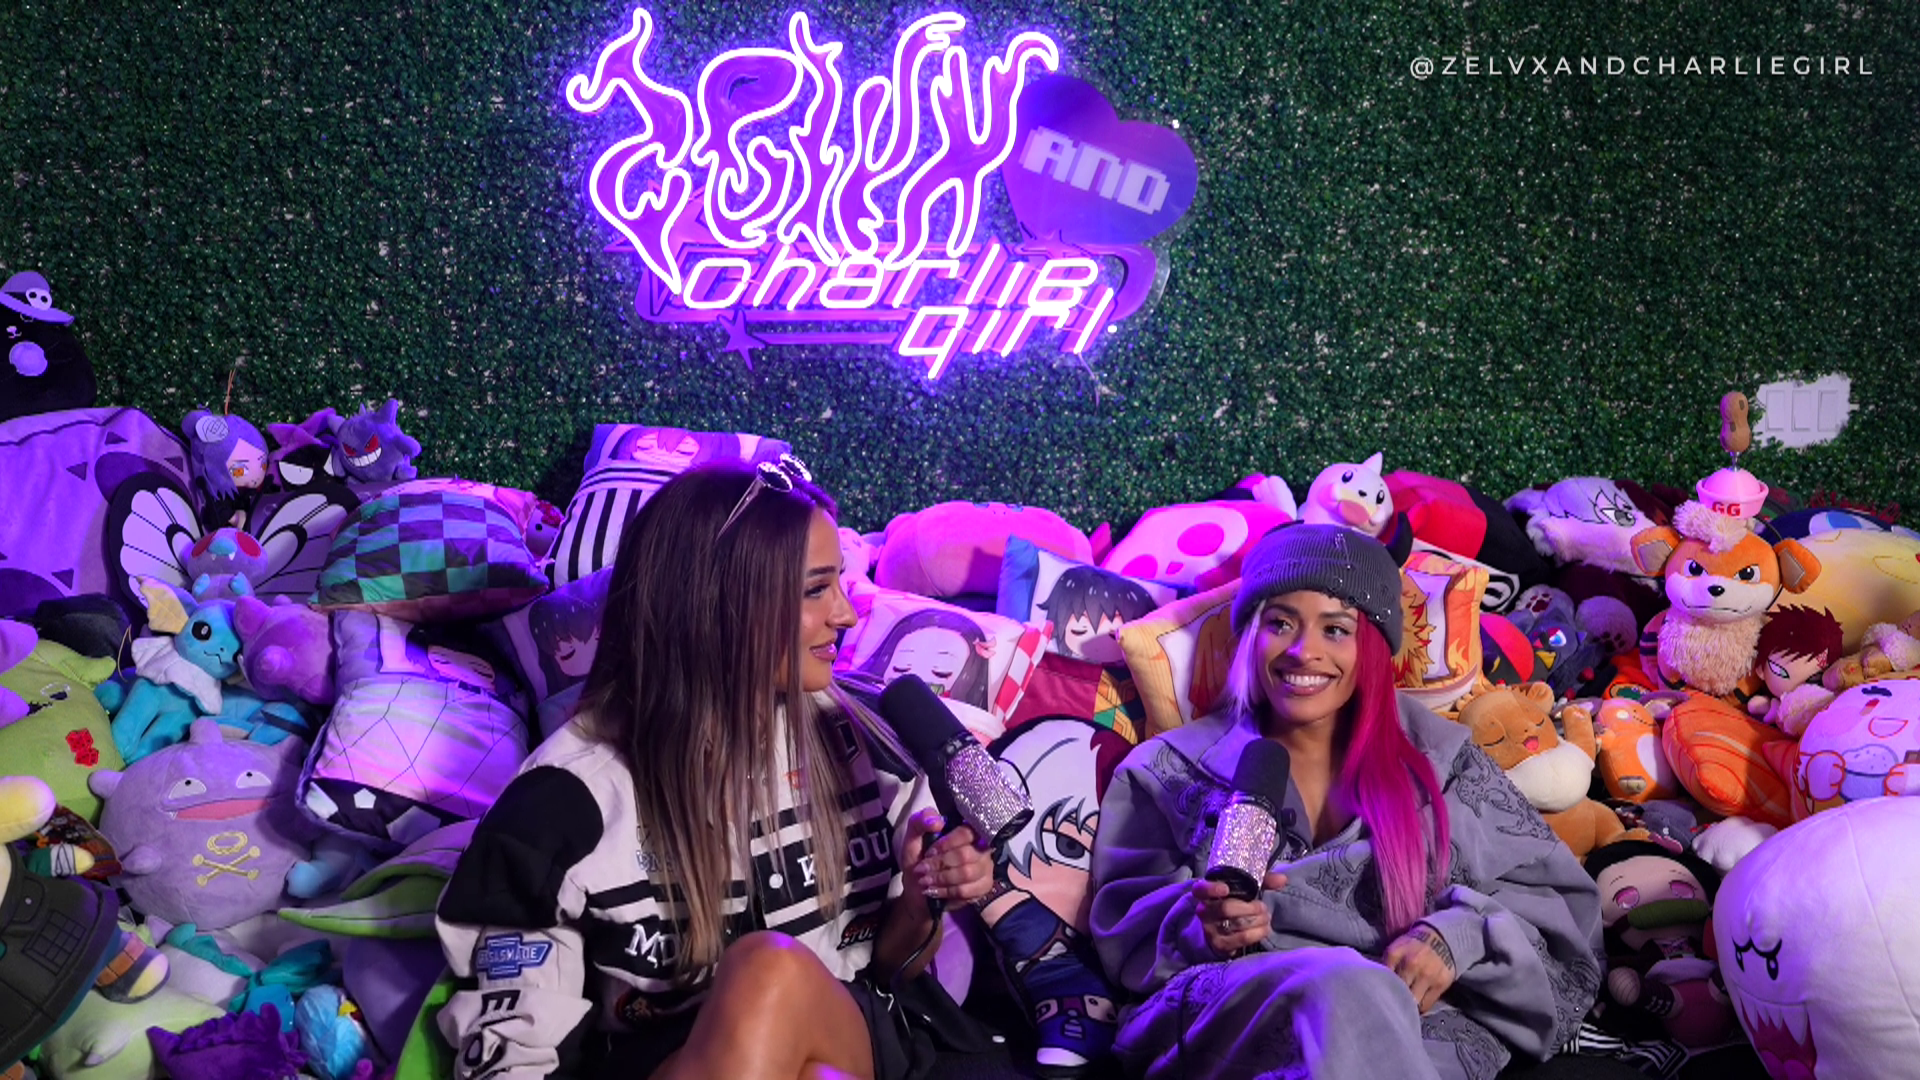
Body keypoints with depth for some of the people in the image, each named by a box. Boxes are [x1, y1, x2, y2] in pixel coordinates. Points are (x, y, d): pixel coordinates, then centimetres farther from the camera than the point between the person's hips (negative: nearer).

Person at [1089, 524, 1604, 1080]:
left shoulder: (1437, 759, 17)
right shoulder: (1173, 772, 15)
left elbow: (1558, 901, 12)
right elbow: (1130, 941, 9)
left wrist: (1456, 935, -8)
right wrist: (1202, 932, -15)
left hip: (1423, 1024, 2)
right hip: (1227, 1017, -1)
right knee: (1348, 985, -37)